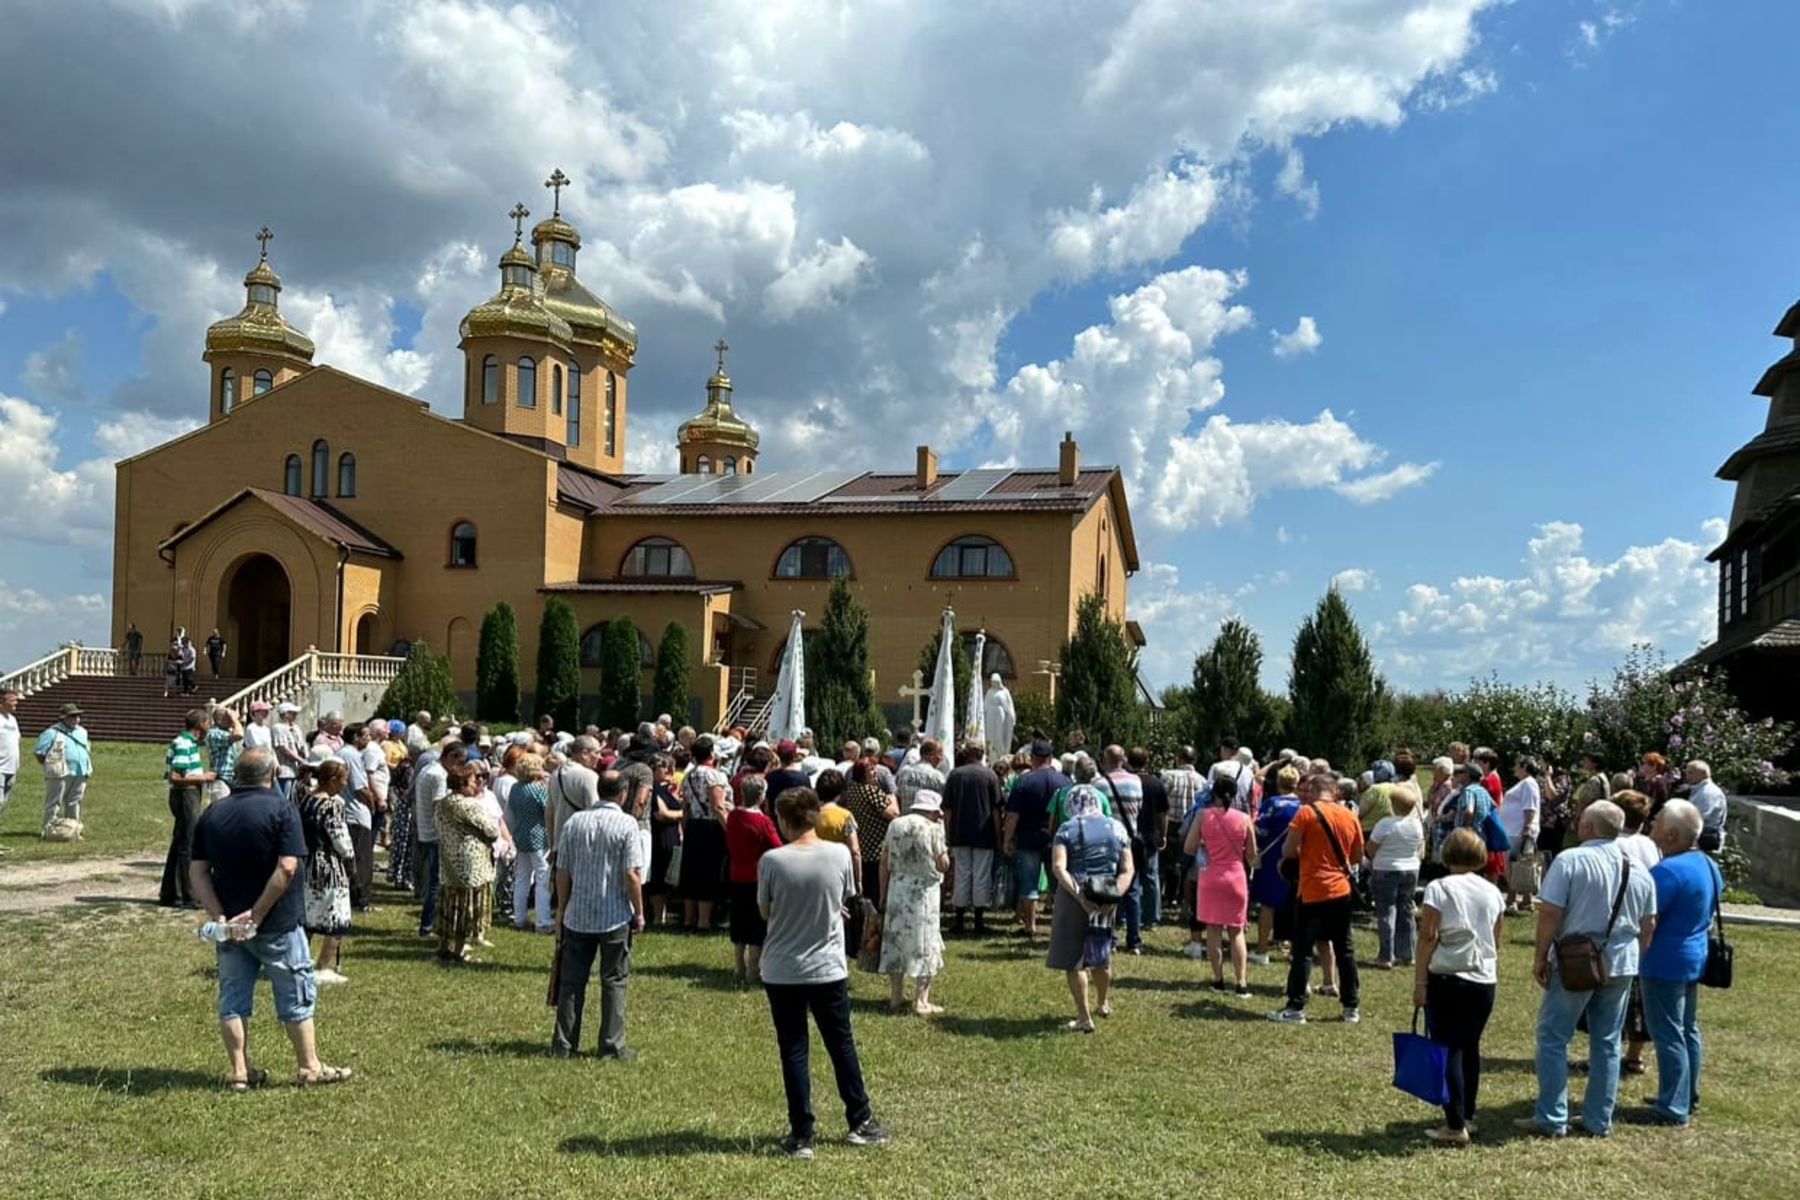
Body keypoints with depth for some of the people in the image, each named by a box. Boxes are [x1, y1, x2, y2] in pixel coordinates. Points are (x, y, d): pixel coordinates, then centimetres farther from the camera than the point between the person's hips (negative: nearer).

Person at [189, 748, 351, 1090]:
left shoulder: (211, 815, 5)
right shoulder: (282, 809, -11)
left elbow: (197, 873, 0)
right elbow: (287, 868, -21)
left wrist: (219, 916, -6)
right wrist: (257, 914, -17)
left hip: (230, 923, 5)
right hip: (277, 923, -4)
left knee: (233, 997, 12)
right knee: (296, 994, 7)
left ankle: (239, 1071, 16)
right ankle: (309, 1067, 12)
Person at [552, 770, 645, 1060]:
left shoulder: (574, 822, 1)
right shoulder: (626, 824, -11)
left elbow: (562, 872, 3)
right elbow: (632, 875, -14)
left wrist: (561, 908, 15)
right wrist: (639, 913, -3)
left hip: (577, 915, 3)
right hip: (616, 916, -3)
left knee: (572, 981, 11)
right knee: (615, 981, 6)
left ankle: (563, 1044, 15)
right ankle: (612, 1046, 8)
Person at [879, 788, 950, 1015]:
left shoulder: (895, 825, 5)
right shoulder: (933, 829, -8)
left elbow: (884, 863, 6)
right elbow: (943, 865, -6)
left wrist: (883, 892, 13)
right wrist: (942, 837, 4)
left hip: (897, 890, 4)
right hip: (924, 892, -4)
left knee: (895, 942, 12)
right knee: (923, 943, 5)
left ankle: (896, 998, 18)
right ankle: (920, 1001, 4)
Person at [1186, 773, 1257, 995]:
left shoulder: (1204, 816, -6)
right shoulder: (1244, 819, -5)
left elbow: (1188, 848, -5)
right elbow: (1252, 855, 0)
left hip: (1210, 877, 0)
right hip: (1236, 877, 0)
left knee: (1213, 929, 9)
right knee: (1236, 932, 9)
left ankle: (1218, 980, 11)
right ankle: (1241, 983, 2)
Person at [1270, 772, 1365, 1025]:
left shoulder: (1306, 813, -11)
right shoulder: (1350, 816, 4)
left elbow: (1289, 851, -11)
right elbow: (1357, 854, 14)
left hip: (1313, 892, -5)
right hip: (1342, 890, 5)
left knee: (1303, 949, 0)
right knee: (1344, 949, 13)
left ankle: (1296, 1008, 0)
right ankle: (1351, 1007, 18)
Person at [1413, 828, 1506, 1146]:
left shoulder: (1439, 889, -7)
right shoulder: (1493, 892, 7)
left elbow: (1428, 937, -10)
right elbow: (1495, 941, 13)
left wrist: (1419, 981, -7)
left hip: (1447, 980, -5)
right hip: (1484, 981, 5)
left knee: (1448, 1051, -1)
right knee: (1470, 1048, 16)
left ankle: (1455, 1126, -3)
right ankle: (1467, 1117, 24)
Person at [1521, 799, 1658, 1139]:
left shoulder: (1569, 861, -13)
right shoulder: (1638, 871, 4)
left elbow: (1550, 913, -16)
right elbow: (1648, 925, 10)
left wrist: (1540, 956, -7)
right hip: (1621, 965, 5)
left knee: (1553, 1038, 4)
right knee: (1607, 1044, 13)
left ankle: (1552, 1119, 4)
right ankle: (1600, 1121, 19)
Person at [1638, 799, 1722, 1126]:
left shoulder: (1667, 871, -24)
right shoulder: (1709, 866, 6)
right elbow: (1711, 916, 17)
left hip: (1666, 964, -9)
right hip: (1695, 958, 9)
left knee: (1669, 1036, -2)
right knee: (1688, 1031, 18)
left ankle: (1673, 1108, 3)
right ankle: (1688, 1097, 29)